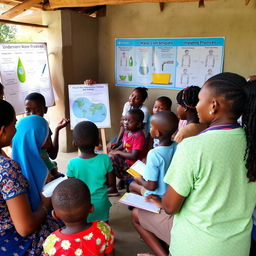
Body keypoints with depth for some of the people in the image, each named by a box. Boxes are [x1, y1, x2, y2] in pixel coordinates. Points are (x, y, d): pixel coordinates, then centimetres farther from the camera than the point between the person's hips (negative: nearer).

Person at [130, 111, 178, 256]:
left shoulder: (154, 154, -28)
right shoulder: (178, 147, -9)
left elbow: (152, 186, -22)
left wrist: (140, 180, -3)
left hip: (161, 199, -7)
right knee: (133, 184, 21)